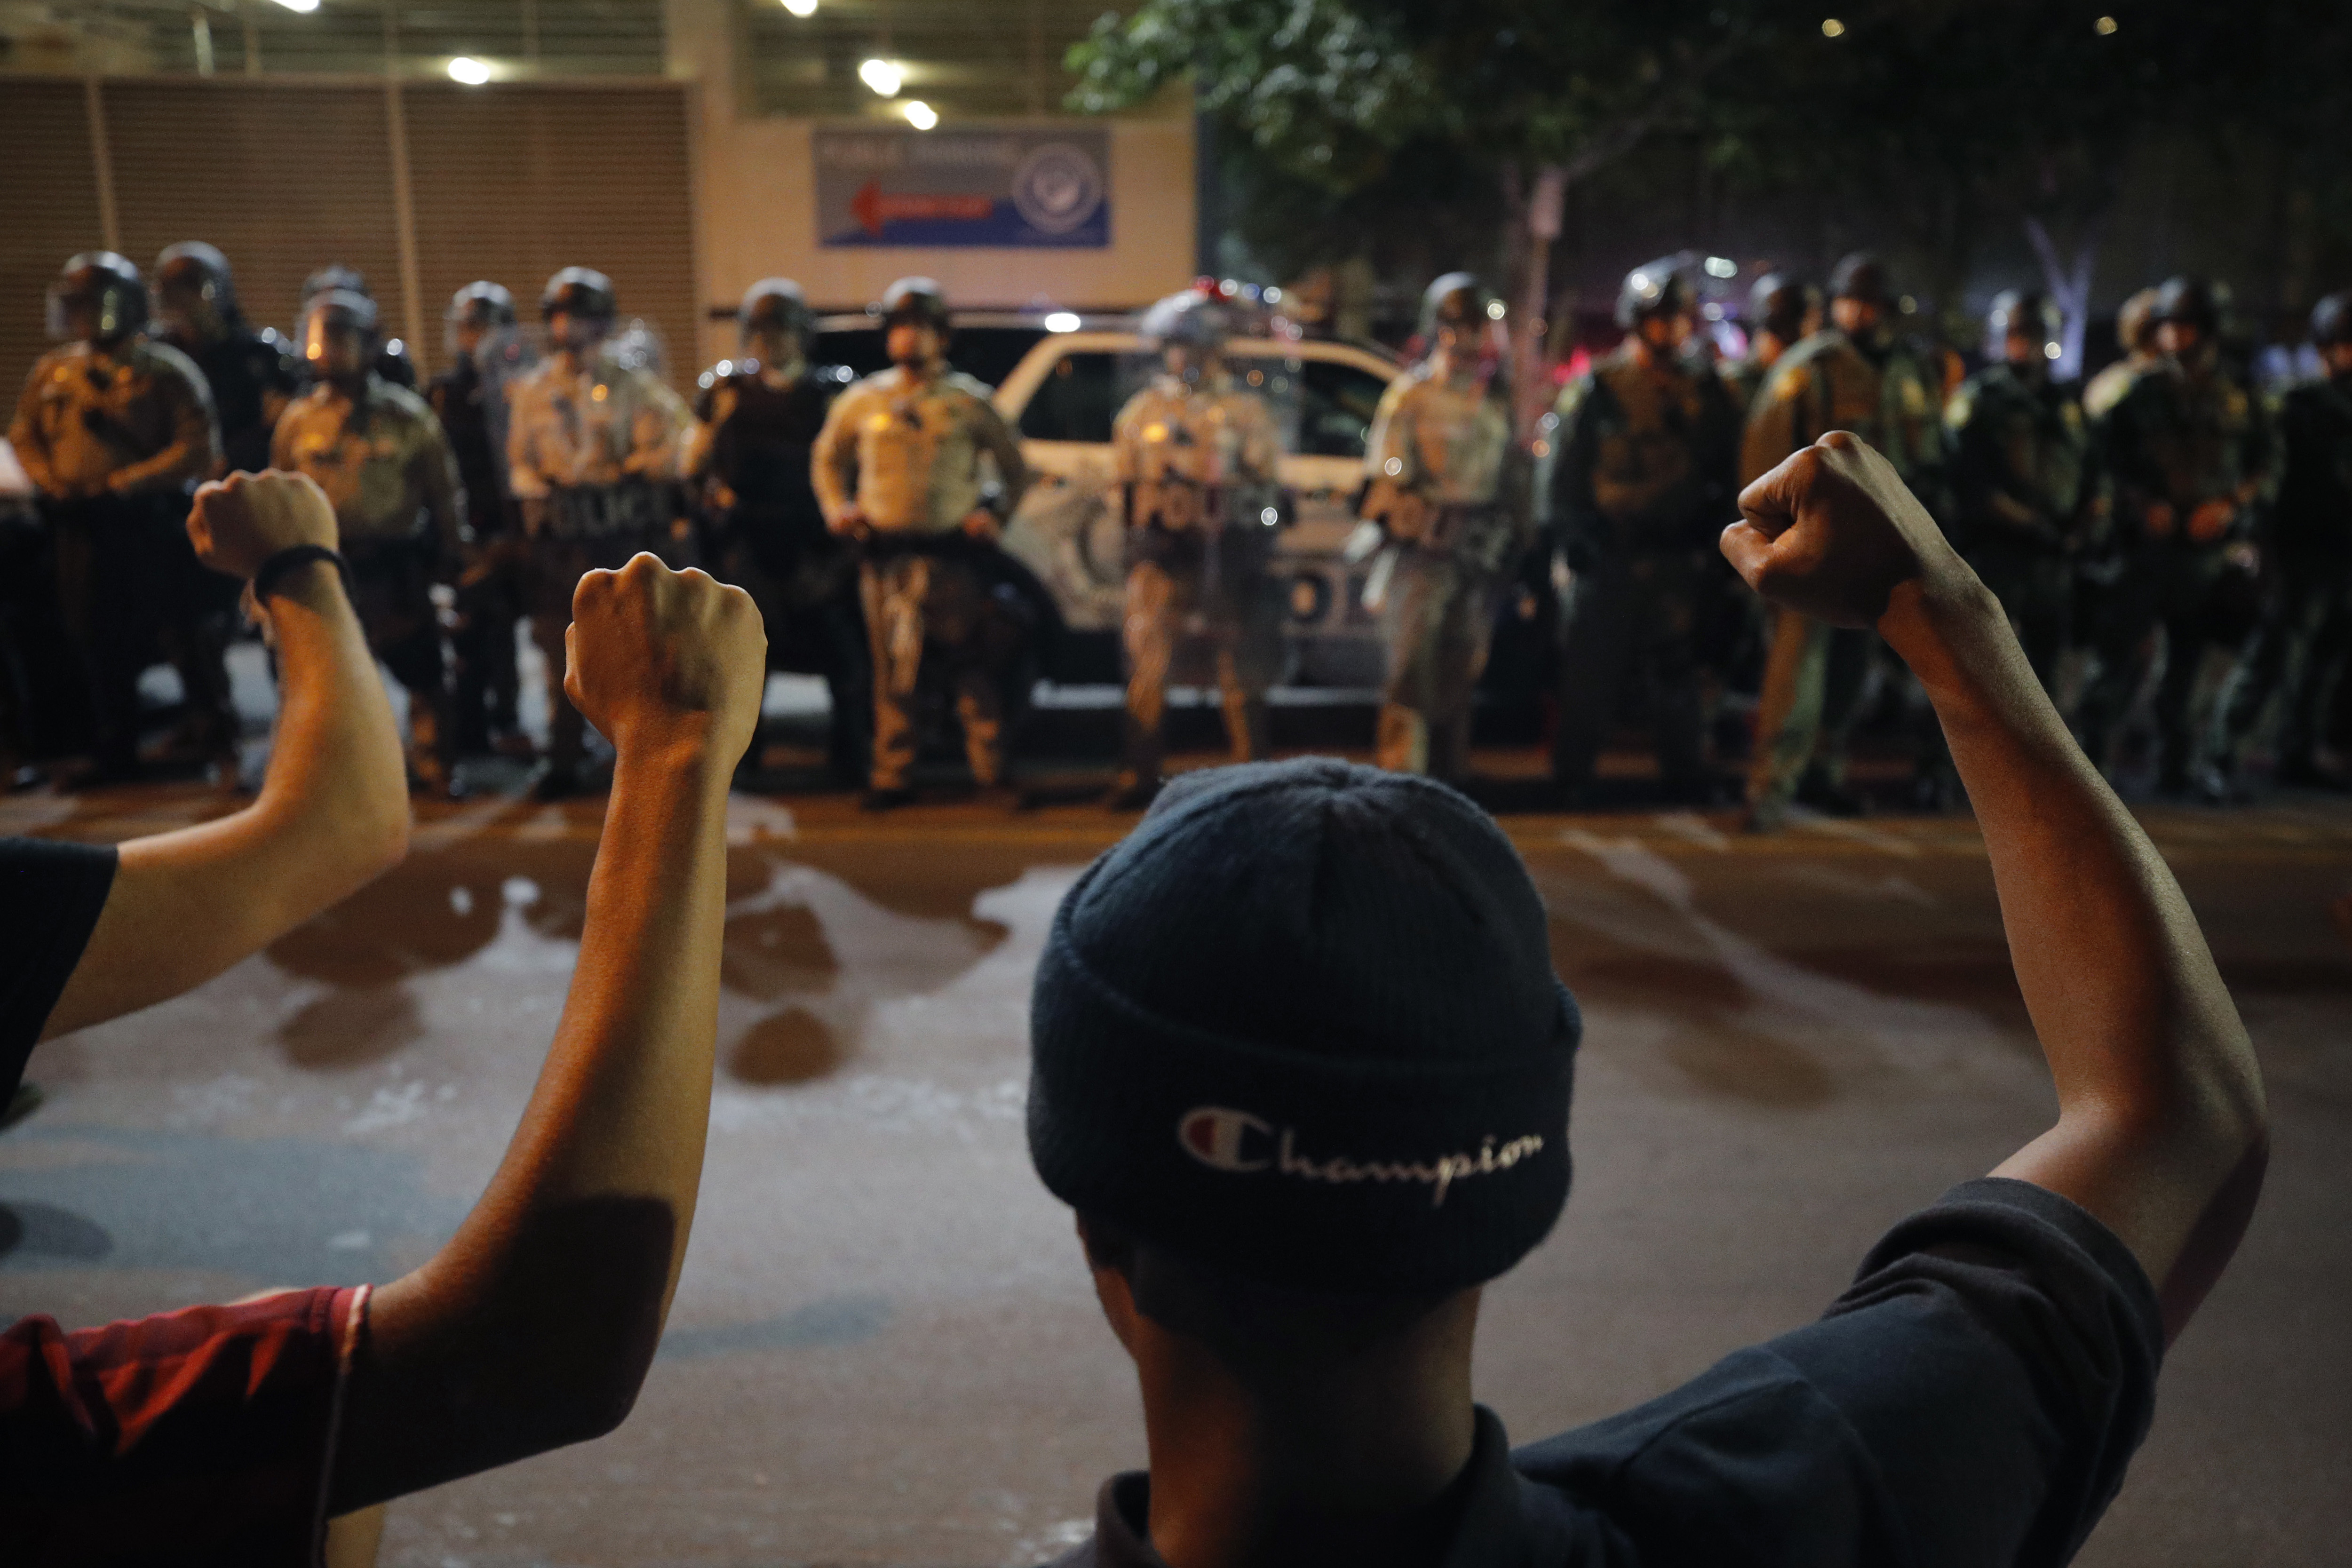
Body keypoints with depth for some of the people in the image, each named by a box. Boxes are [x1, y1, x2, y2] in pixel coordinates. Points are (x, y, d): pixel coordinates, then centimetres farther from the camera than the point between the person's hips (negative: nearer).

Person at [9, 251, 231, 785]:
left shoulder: (164, 371, -5)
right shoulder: (52, 371, 12)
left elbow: (197, 447, -12)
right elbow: (24, 434, 18)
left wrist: (125, 483, -16)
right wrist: (49, 480, -1)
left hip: (149, 522, -6)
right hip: (80, 524, 6)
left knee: (180, 635, -5)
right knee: (96, 642, 12)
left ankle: (221, 747, 4)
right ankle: (114, 756, 23)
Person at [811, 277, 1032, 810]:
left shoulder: (968, 400, 8)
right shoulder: (862, 401, 13)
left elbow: (1015, 467, 14)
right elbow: (826, 457, 25)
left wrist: (994, 513, 0)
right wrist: (837, 508, 10)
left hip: (954, 552, -1)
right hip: (885, 553, 2)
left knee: (972, 665, -2)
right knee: (893, 668, 2)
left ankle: (991, 771, 8)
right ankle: (890, 775, 9)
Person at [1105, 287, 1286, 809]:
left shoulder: (1245, 409, 8)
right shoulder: (1144, 408, 12)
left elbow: (1268, 484, 7)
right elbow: (1124, 482, 16)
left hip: (1227, 552, -1)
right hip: (1160, 553, 1)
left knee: (1242, 668, 5)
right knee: (1146, 665, -6)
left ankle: (1252, 772, 15)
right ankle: (1139, 775, 0)